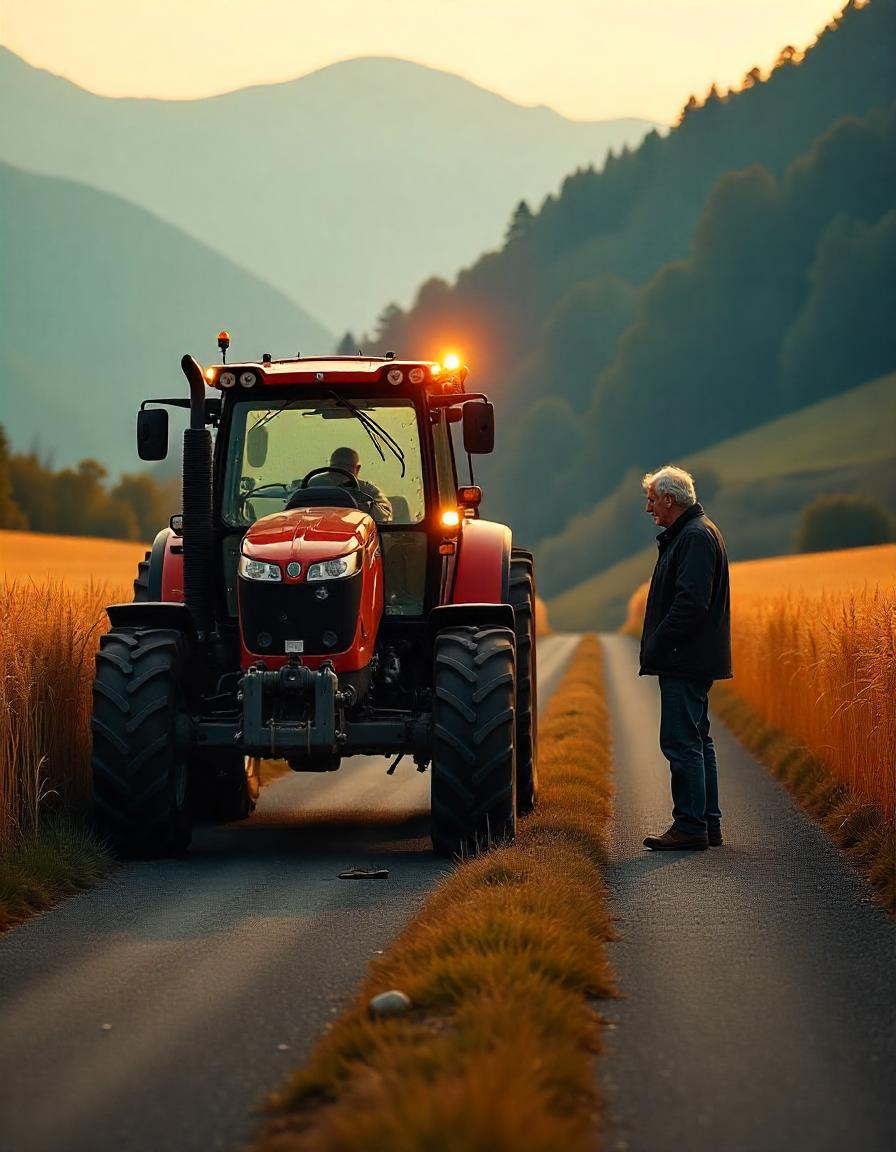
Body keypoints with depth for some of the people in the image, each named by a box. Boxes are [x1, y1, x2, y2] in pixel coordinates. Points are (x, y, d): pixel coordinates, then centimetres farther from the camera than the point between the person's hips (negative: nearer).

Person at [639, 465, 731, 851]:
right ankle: (708, 825, 17)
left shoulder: (695, 537, -14)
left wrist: (656, 649, -19)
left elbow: (691, 602, -23)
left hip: (686, 660, -11)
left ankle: (690, 826, -9)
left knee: (681, 743, -10)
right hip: (690, 661, 11)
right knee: (695, 743, 13)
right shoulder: (690, 534, 20)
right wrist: (656, 650, 16)